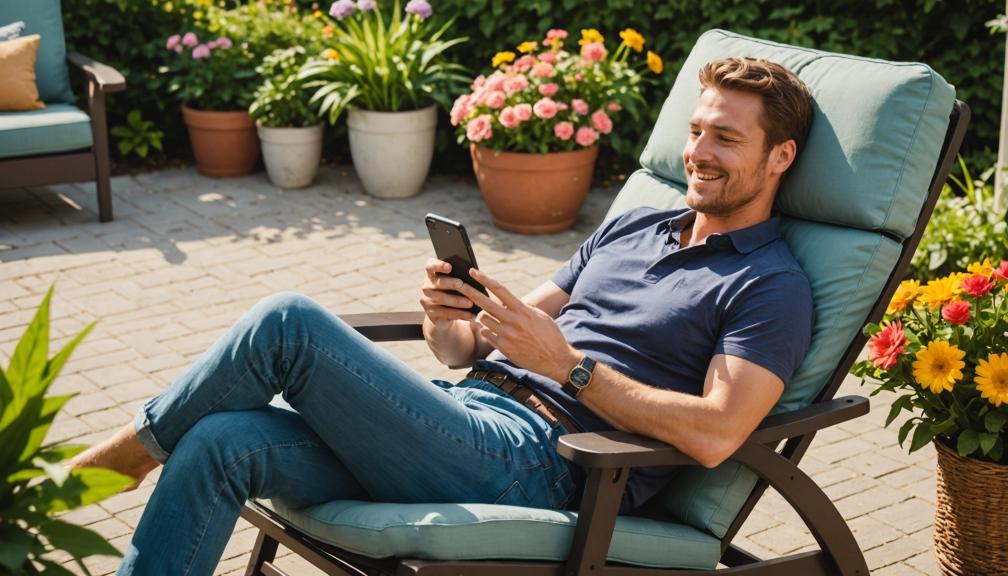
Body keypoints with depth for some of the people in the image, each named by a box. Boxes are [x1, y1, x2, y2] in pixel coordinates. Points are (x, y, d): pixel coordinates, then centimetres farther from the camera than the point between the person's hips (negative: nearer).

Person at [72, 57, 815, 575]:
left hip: (532, 465, -7)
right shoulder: (633, 228, 23)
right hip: (467, 413, 7)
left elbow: (716, 434, -17)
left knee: (290, 322, -19)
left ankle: (135, 446, 5)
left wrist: (567, 365, -17)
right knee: (221, 442, -15)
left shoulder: (773, 287, 1)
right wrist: (447, 320, -3)